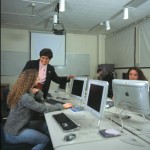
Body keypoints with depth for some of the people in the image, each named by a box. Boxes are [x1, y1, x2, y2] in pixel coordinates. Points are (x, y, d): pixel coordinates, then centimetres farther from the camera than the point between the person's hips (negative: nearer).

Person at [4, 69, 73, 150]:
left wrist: (37, 92, -15)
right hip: (13, 133, -9)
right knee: (45, 139, -8)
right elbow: (43, 109, -28)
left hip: (21, 125, 9)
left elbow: (40, 101, 6)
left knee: (47, 125, 6)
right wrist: (62, 106, -19)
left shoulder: (25, 92, 0)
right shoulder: (24, 97, -30)